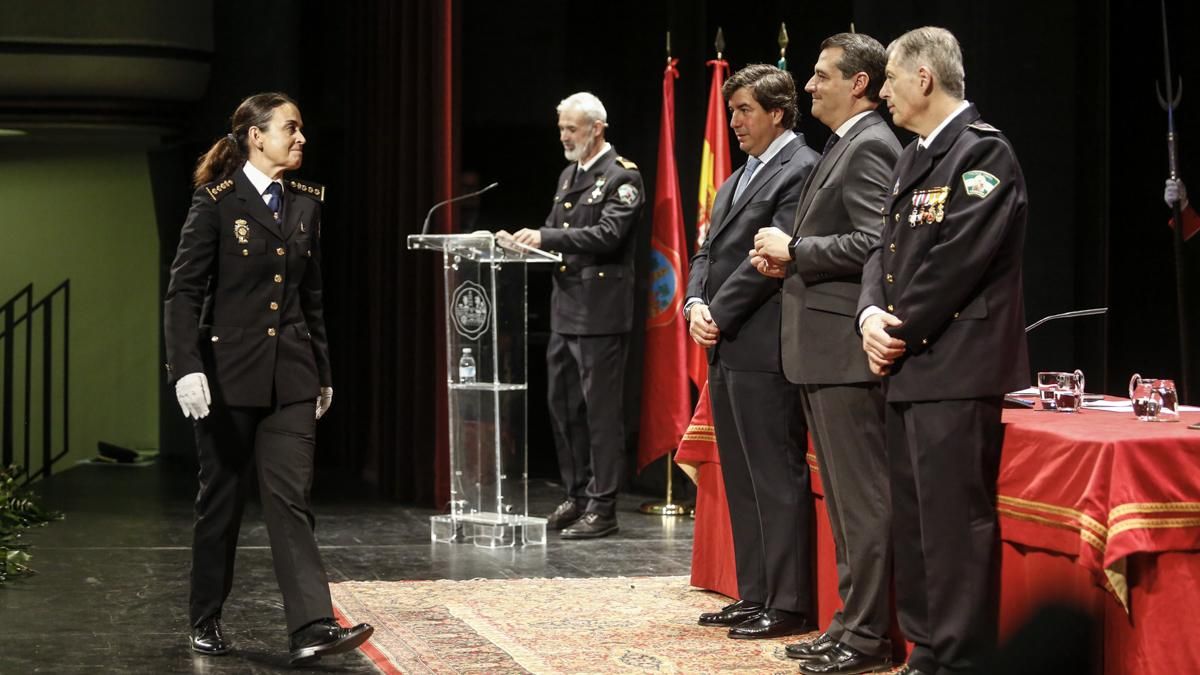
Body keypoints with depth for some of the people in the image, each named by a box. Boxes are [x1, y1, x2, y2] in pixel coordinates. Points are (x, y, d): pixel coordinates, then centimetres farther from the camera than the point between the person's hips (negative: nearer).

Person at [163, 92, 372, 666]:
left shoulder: (306, 203, 9)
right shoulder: (217, 202, -7)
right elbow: (184, 291, -9)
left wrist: (322, 373, 17)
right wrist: (186, 369, -19)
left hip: (290, 376, 4)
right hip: (229, 373, -4)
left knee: (290, 497, -5)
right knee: (222, 498, 8)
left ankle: (312, 628, -13)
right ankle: (206, 620, 24)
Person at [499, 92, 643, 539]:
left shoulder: (621, 176, -8)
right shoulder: (569, 175, 18)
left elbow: (608, 235, -19)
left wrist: (546, 237, -24)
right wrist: (526, 240, 0)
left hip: (601, 313, -9)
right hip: (565, 310, 9)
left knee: (601, 410, -4)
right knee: (563, 406, 12)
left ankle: (602, 508, 1)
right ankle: (577, 498, 22)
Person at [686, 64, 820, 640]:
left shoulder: (800, 170, -10)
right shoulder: (738, 178, 20)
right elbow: (709, 251, 19)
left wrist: (719, 313, -12)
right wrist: (695, 304, 1)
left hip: (764, 351, -10)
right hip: (725, 350, 10)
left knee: (777, 480, -5)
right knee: (740, 482, 14)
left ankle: (787, 605, 0)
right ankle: (753, 596, 21)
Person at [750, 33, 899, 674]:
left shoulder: (870, 147, -12)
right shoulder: (842, 147, 19)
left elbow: (872, 243, -22)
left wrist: (793, 249, -13)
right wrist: (787, 257, 8)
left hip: (845, 350, -11)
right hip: (821, 351, 11)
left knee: (860, 498, -5)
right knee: (844, 498, 14)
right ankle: (851, 620, 21)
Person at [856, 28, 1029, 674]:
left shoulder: (983, 154, -11)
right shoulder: (913, 159, 17)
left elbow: (956, 261, -18)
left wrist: (901, 333, -11)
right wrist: (872, 316, -3)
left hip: (954, 370, -9)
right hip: (906, 365, 10)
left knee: (953, 521, -8)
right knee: (912, 519, 13)